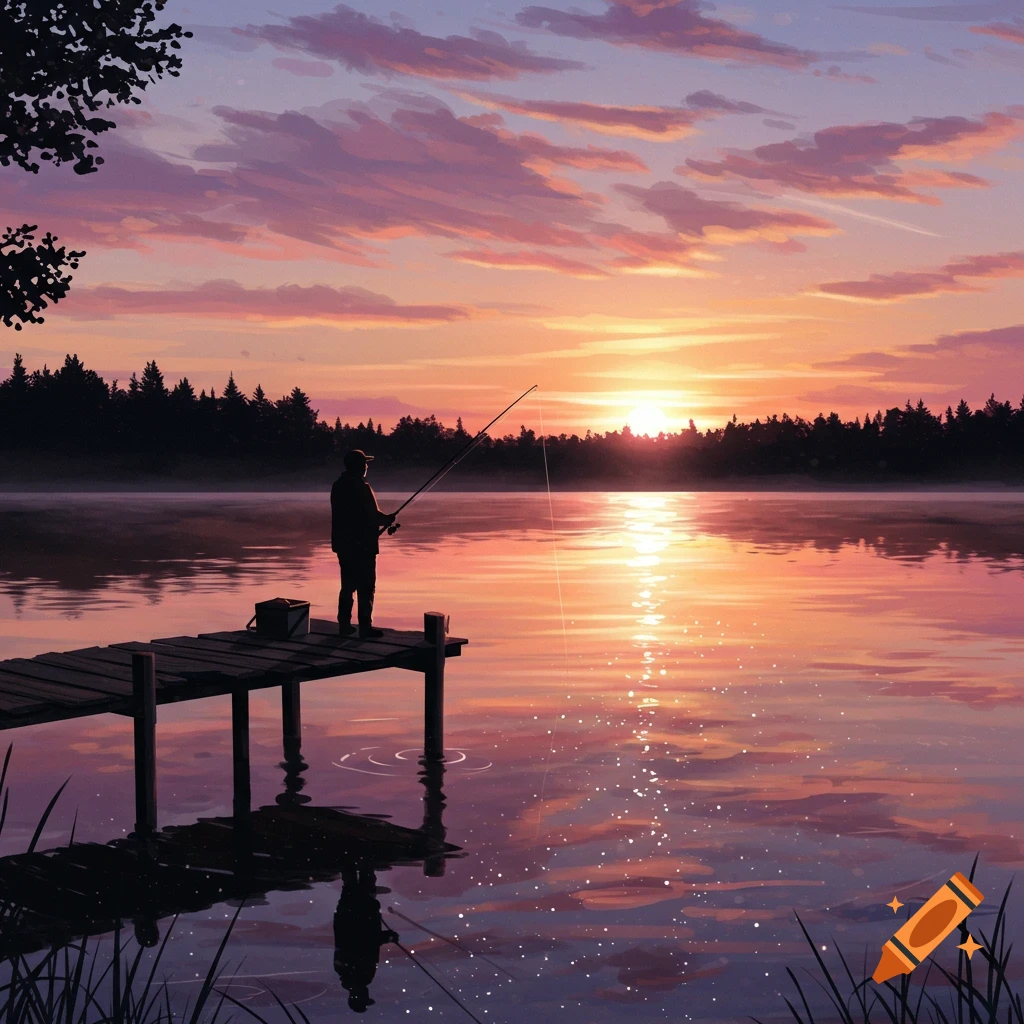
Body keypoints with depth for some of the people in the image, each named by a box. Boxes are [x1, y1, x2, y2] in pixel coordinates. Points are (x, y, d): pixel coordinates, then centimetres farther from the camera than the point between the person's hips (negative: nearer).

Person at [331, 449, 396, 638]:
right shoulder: (362, 488, -18)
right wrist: (388, 519, 4)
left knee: (348, 585, 16)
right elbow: (373, 515, -18)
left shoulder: (338, 486, 7)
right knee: (366, 587, -1)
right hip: (362, 545, -8)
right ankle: (365, 627, 1)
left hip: (343, 543, 8)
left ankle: (344, 624, 19)